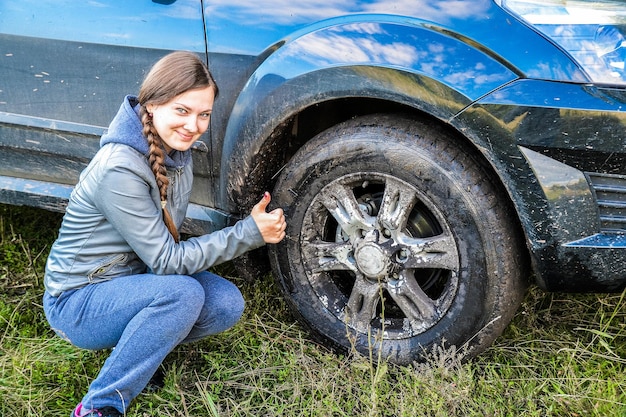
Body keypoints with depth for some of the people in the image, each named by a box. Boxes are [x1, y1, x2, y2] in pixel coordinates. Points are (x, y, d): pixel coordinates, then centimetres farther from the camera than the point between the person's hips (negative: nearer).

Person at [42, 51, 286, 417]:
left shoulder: (176, 150, -5)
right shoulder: (120, 168, -30)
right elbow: (166, 260, -25)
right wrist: (250, 233, -24)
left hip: (133, 276, 7)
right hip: (77, 301, -7)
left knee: (228, 304, -13)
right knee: (183, 294, -32)